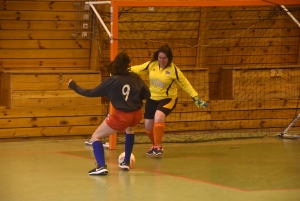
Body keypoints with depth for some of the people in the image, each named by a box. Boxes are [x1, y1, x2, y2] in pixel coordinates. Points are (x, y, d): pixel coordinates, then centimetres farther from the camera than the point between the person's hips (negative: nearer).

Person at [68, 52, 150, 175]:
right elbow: (146, 94, 5)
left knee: (96, 137, 6)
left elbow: (91, 93, -1)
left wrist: (74, 87, 12)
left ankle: (101, 166, -15)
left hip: (121, 116, -5)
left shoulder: (112, 81, -5)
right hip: (137, 114, 5)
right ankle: (126, 162, 39)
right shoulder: (135, 77, 4)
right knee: (130, 129, 41)